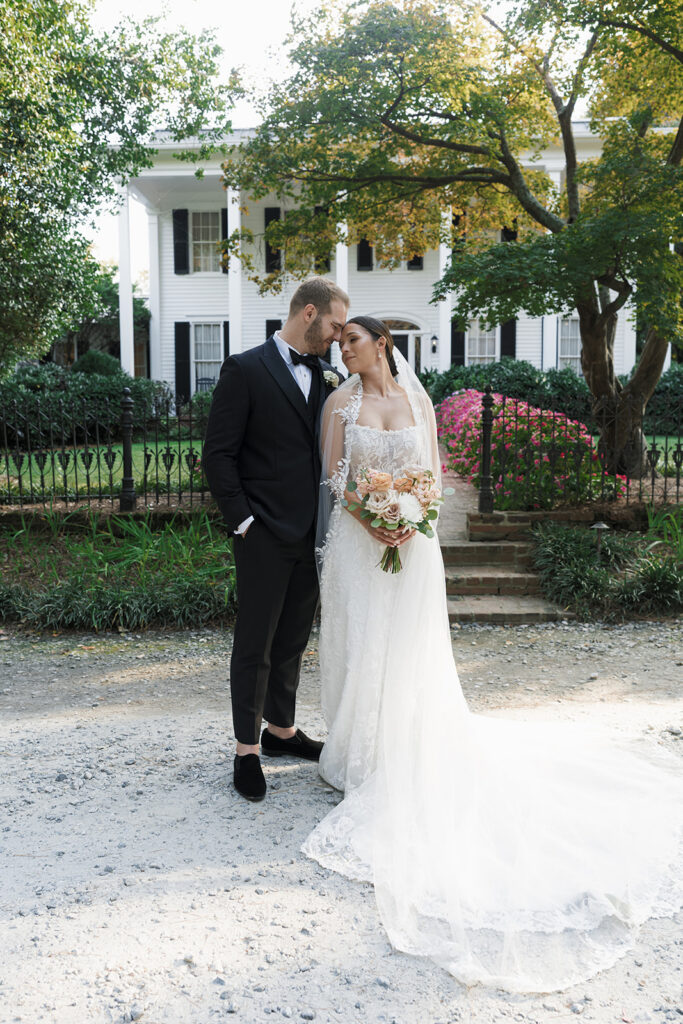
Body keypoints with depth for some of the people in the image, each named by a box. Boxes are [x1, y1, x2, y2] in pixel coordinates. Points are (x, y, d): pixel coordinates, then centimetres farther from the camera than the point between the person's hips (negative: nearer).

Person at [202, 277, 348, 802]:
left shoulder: (329, 377, 10)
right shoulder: (245, 369, -8)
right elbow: (218, 454, -10)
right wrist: (243, 520, -13)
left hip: (312, 535, 6)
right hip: (265, 536, -6)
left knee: (293, 640, 17)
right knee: (255, 644, 4)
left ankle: (281, 730, 34)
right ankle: (247, 750, 18)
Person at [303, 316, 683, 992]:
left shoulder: (417, 398, 7)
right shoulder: (339, 402, 4)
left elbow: (434, 471, 5)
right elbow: (333, 475, -2)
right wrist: (370, 521, -18)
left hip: (413, 540, 1)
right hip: (357, 537, 0)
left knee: (409, 650, 5)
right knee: (360, 645, 3)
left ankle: (410, 756, 21)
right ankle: (360, 755, 19)